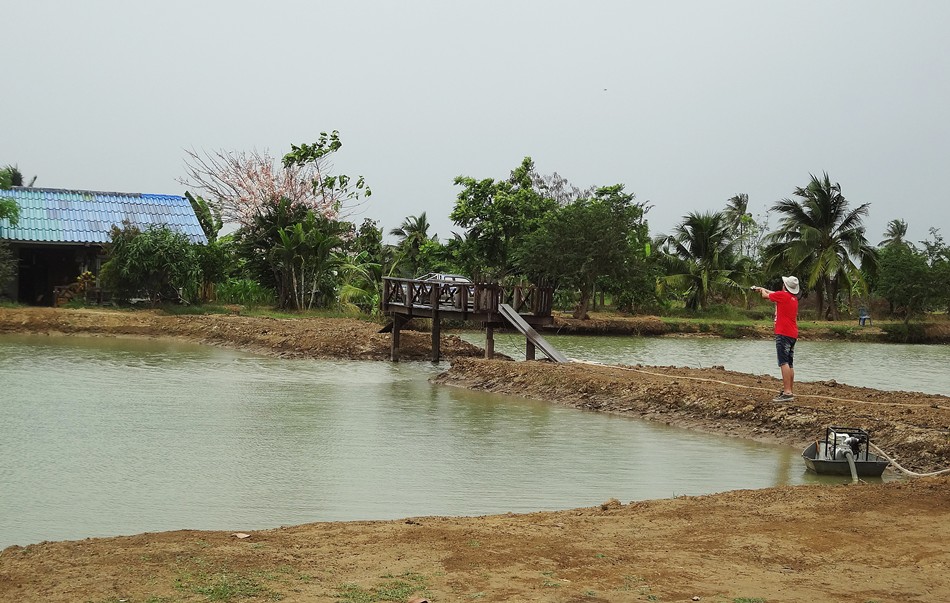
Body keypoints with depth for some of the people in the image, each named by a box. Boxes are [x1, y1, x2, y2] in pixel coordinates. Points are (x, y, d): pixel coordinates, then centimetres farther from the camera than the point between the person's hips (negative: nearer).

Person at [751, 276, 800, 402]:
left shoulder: (782, 295, -9)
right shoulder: (794, 298, 14)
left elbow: (765, 296, 8)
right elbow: (775, 294, 31)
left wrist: (762, 290, 30)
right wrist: (763, 289, 43)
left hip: (783, 334, -9)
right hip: (793, 335, 9)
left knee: (784, 363, -14)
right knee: (790, 364, 13)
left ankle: (787, 393, -22)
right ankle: (789, 390, 16)